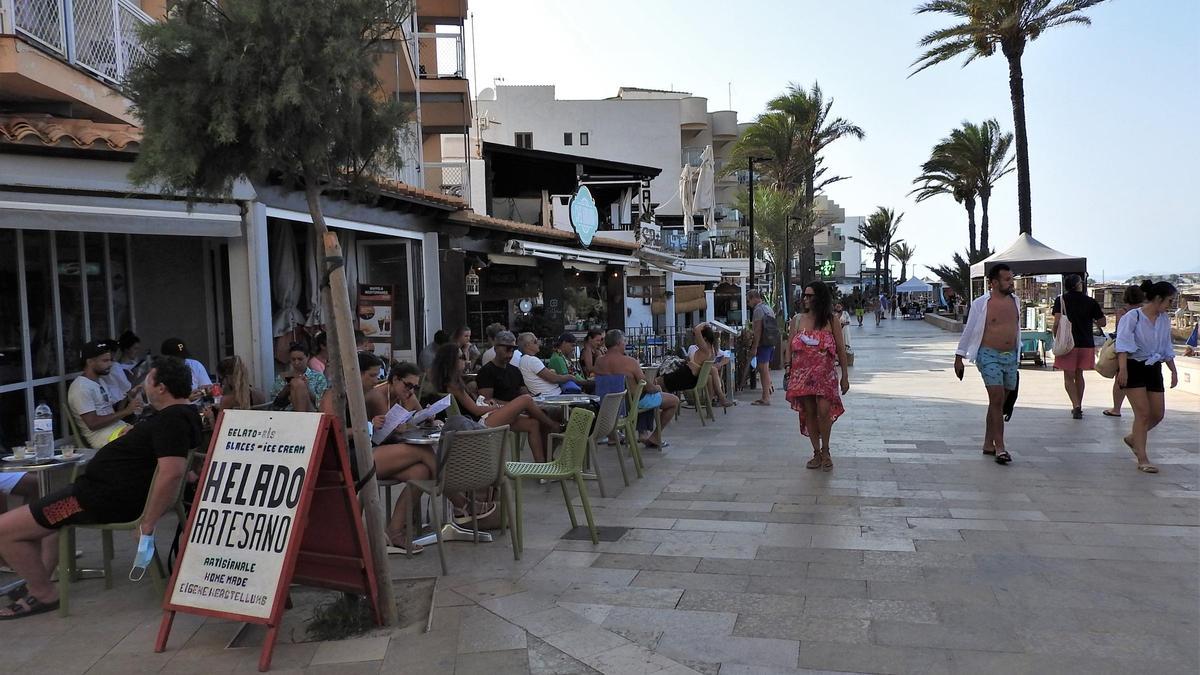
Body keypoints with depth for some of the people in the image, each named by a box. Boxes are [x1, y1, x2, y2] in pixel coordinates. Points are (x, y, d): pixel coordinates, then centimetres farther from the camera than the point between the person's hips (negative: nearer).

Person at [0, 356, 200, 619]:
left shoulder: (171, 421, -24)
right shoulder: (185, 414, 8)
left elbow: (171, 472, -37)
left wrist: (148, 523, -29)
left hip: (105, 498, -11)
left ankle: (43, 595, 10)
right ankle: (38, 579, 30)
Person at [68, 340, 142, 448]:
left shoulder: (99, 382, 19)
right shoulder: (81, 387, -11)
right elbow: (93, 424, -17)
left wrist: (127, 398, 3)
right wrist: (126, 411, -18)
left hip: (120, 428, 9)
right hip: (104, 438, -9)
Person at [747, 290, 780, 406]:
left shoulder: (758, 310, -11)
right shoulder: (768, 307, 17)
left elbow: (758, 330, -17)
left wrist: (754, 347, -16)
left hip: (764, 343, -9)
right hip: (772, 342, 9)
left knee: (763, 369, -5)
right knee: (766, 368, 17)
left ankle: (766, 397, -4)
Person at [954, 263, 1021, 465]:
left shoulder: (1015, 301, 10)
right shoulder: (981, 304, -7)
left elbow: (1017, 328, 20)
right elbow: (968, 331, -2)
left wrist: (1016, 354, 21)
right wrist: (959, 356, -2)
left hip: (1010, 357, 6)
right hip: (989, 356, -6)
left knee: (998, 402, 10)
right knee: (997, 400, -14)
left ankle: (988, 444, 19)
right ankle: (1000, 448, -13)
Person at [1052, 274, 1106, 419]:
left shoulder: (1061, 300, -3)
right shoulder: (1090, 301, 3)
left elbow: (1057, 322, -12)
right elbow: (1102, 323, 6)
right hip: (1086, 343, 3)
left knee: (1069, 377, 2)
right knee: (1079, 375, 17)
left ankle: (1076, 405, -15)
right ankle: (1078, 406, 23)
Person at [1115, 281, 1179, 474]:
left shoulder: (1164, 320, 10)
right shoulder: (1132, 317, -12)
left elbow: (1166, 348, 20)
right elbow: (1123, 344, -19)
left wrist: (1173, 371, 19)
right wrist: (1122, 369, -29)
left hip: (1154, 369, 7)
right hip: (1133, 368, -7)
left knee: (1158, 414, 7)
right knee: (1143, 413, -11)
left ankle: (1133, 438, 34)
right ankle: (1142, 460, -5)